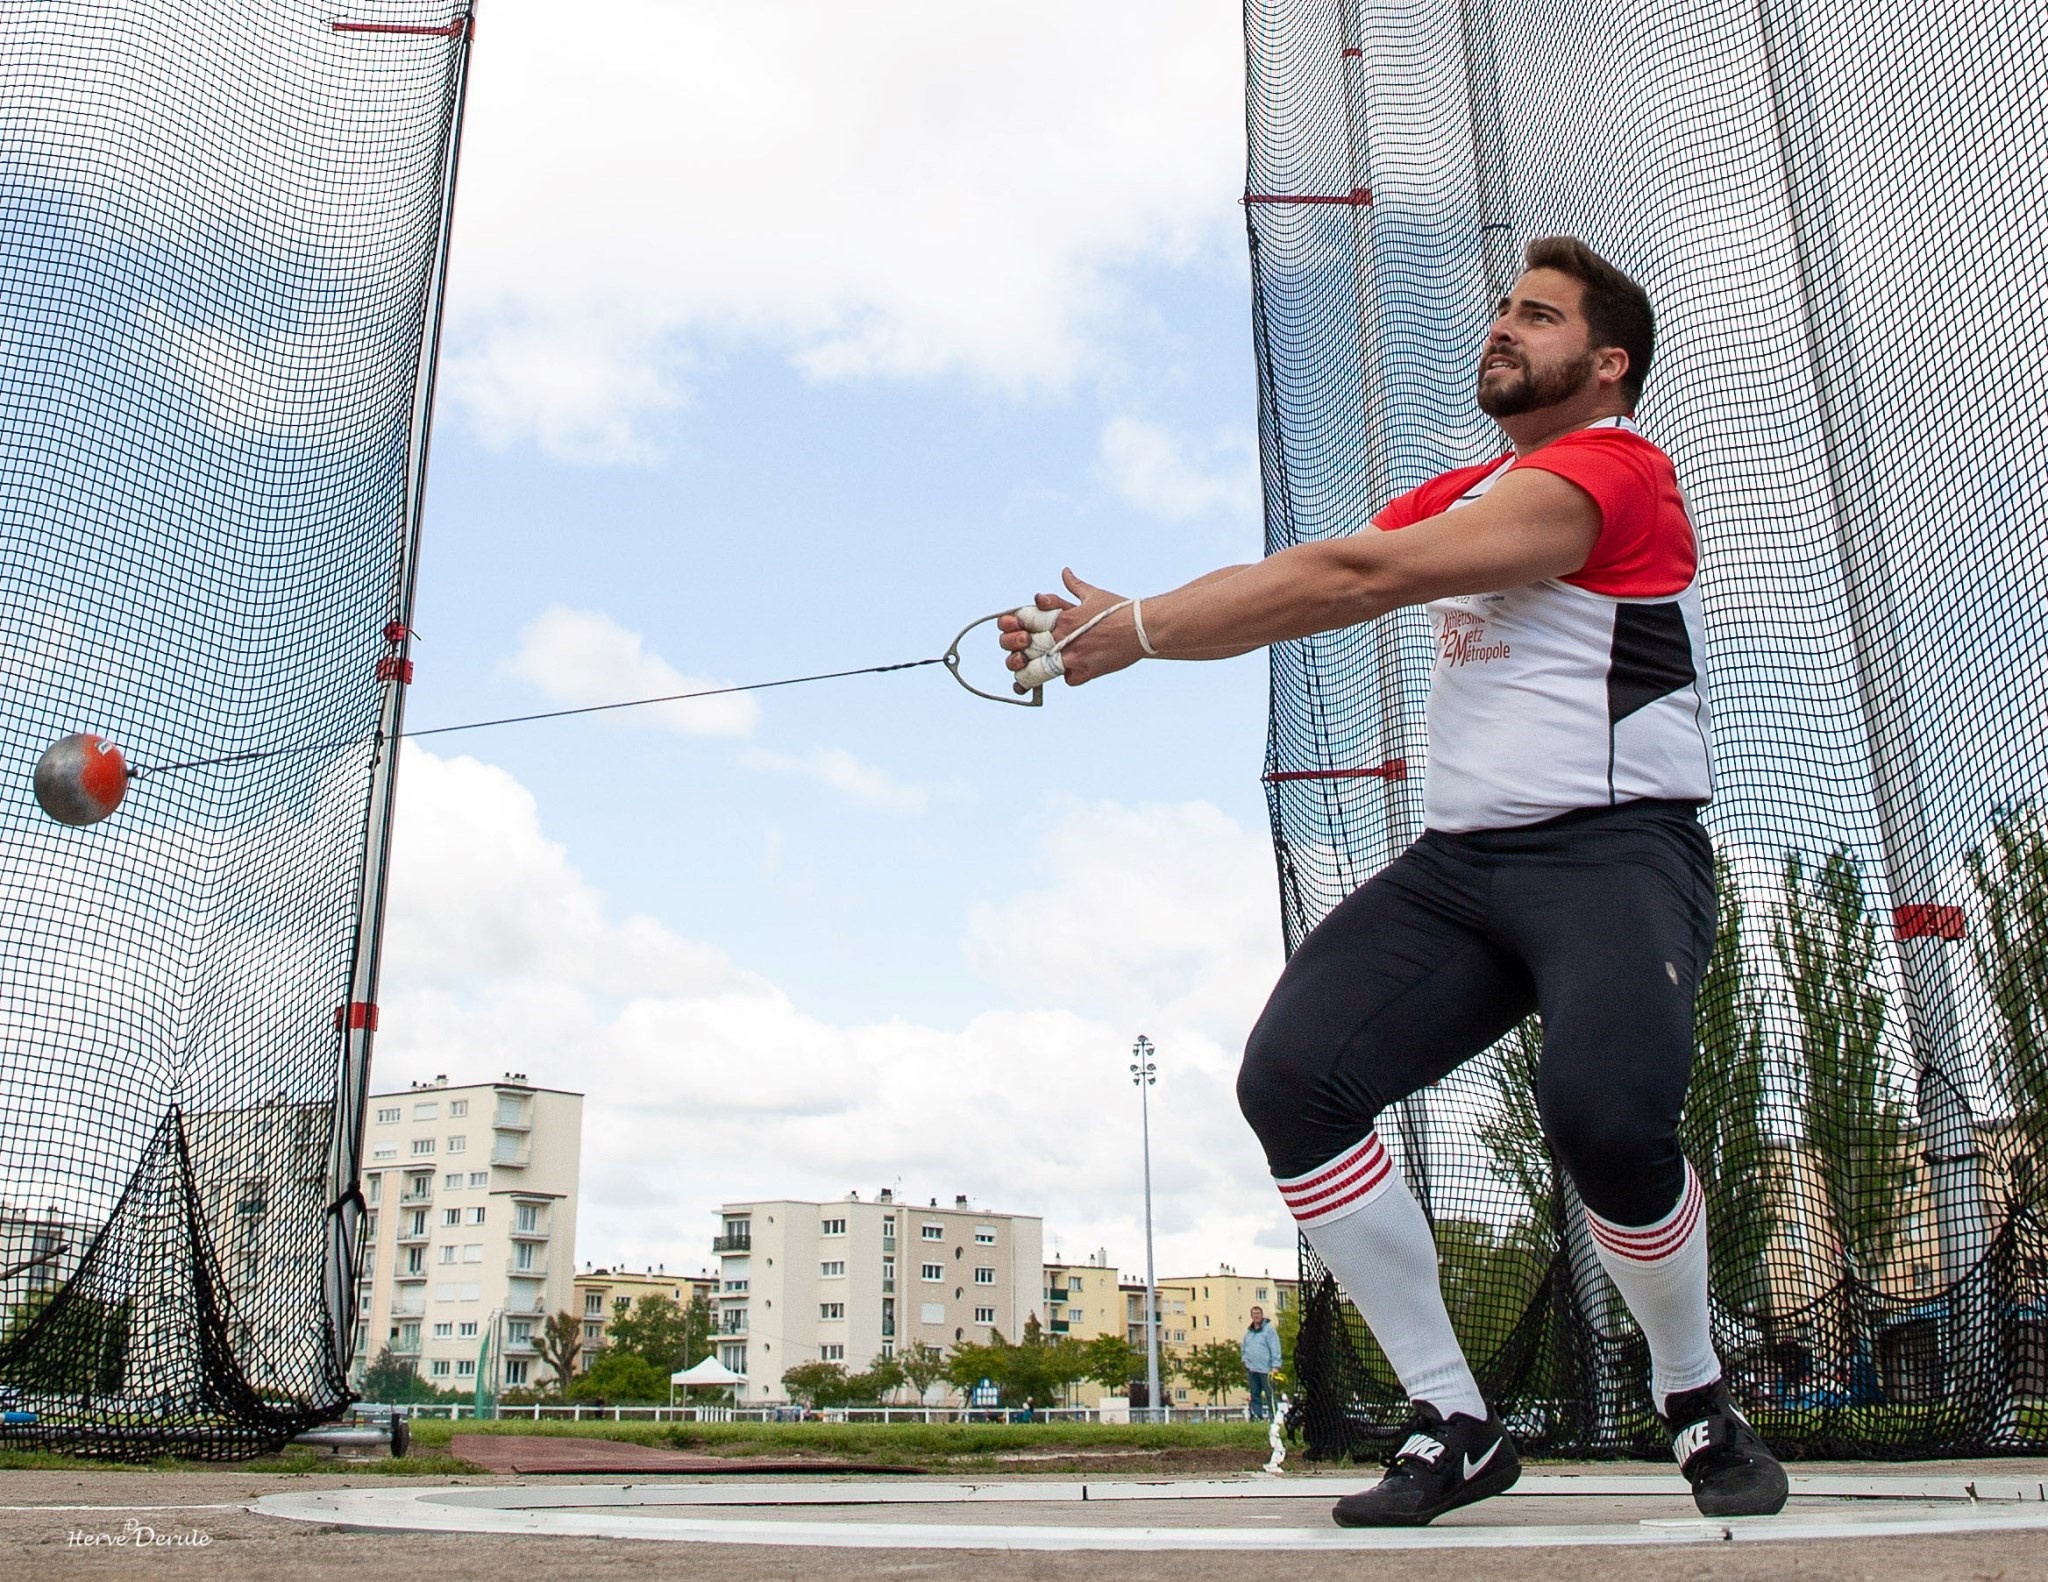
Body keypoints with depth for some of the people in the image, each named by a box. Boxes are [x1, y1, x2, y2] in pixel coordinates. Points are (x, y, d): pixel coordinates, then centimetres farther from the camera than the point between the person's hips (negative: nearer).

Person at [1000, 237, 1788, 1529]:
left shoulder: (1611, 468, -7)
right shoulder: (1459, 496, 21)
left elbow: (1356, 579, -17)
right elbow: (1291, 587, 9)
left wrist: (1140, 629, -16)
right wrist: (1118, 625, -7)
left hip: (1617, 850, -7)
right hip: (1456, 862, 7)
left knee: (1604, 1110, -32)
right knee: (1292, 1078, -15)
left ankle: (1702, 1406, 1)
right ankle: (1455, 1427, -2)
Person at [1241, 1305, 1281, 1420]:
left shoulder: (1269, 1329, -2)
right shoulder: (1248, 1332, 17)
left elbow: (1275, 1349, -8)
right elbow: (1244, 1349, 25)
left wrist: (1275, 1366, -14)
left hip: (1265, 1369, -6)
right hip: (1251, 1369, 6)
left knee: (1270, 1394, -5)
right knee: (1255, 1395, 9)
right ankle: (1257, 1414, 14)